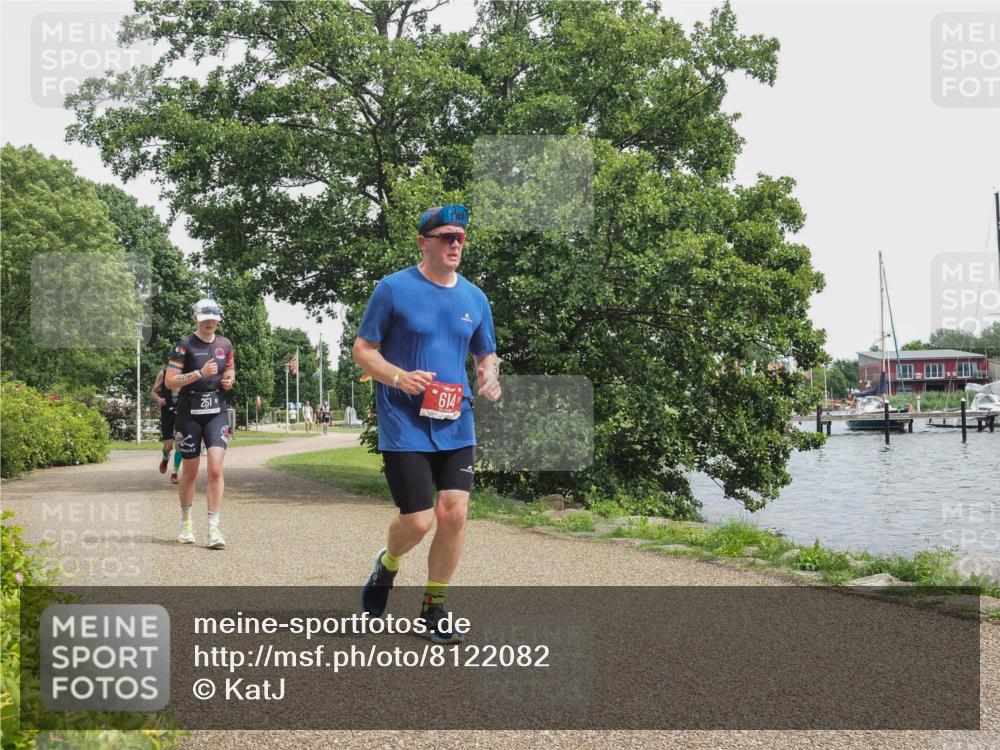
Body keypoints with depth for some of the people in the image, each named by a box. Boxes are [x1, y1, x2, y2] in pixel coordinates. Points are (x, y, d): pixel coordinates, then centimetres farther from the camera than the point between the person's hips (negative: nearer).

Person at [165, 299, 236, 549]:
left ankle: (214, 529, -11)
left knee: (215, 469, -12)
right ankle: (186, 523, 29)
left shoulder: (225, 344, 8)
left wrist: (229, 380, 0)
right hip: (189, 414, -2)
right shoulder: (185, 345, -5)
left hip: (217, 413, 2)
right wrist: (200, 373, -21)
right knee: (190, 472, 9)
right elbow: (170, 381, -10)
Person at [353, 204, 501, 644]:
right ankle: (387, 564, 30)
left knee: (454, 511, -5)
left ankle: (433, 607, 14)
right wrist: (399, 378, -19)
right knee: (418, 520, -7)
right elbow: (362, 349, -2)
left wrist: (489, 378, -3)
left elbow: (486, 355, 20)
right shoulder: (394, 289, -4)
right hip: (404, 425, -4)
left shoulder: (474, 298, 9)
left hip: (455, 425, 4)